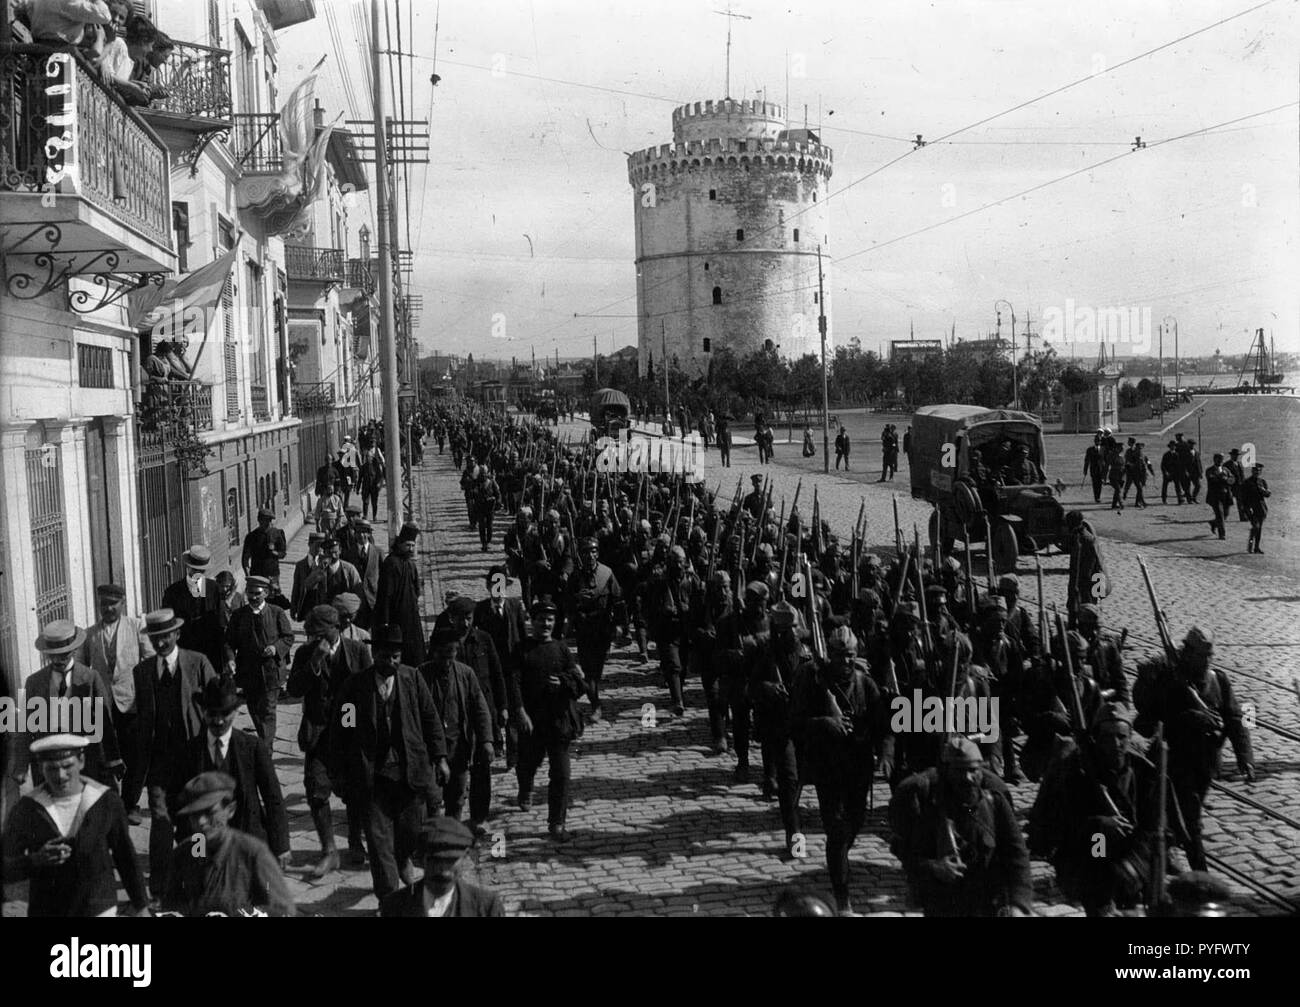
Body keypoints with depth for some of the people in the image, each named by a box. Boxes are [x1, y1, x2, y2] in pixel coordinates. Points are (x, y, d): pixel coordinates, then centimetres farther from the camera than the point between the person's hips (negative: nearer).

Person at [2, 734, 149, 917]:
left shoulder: (107, 802, -3)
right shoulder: (27, 809, -3)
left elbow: (126, 858, 7)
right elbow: (5, 869, -4)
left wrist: (141, 907, 11)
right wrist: (36, 860, -23)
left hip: (99, 910, -1)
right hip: (45, 911, 1)